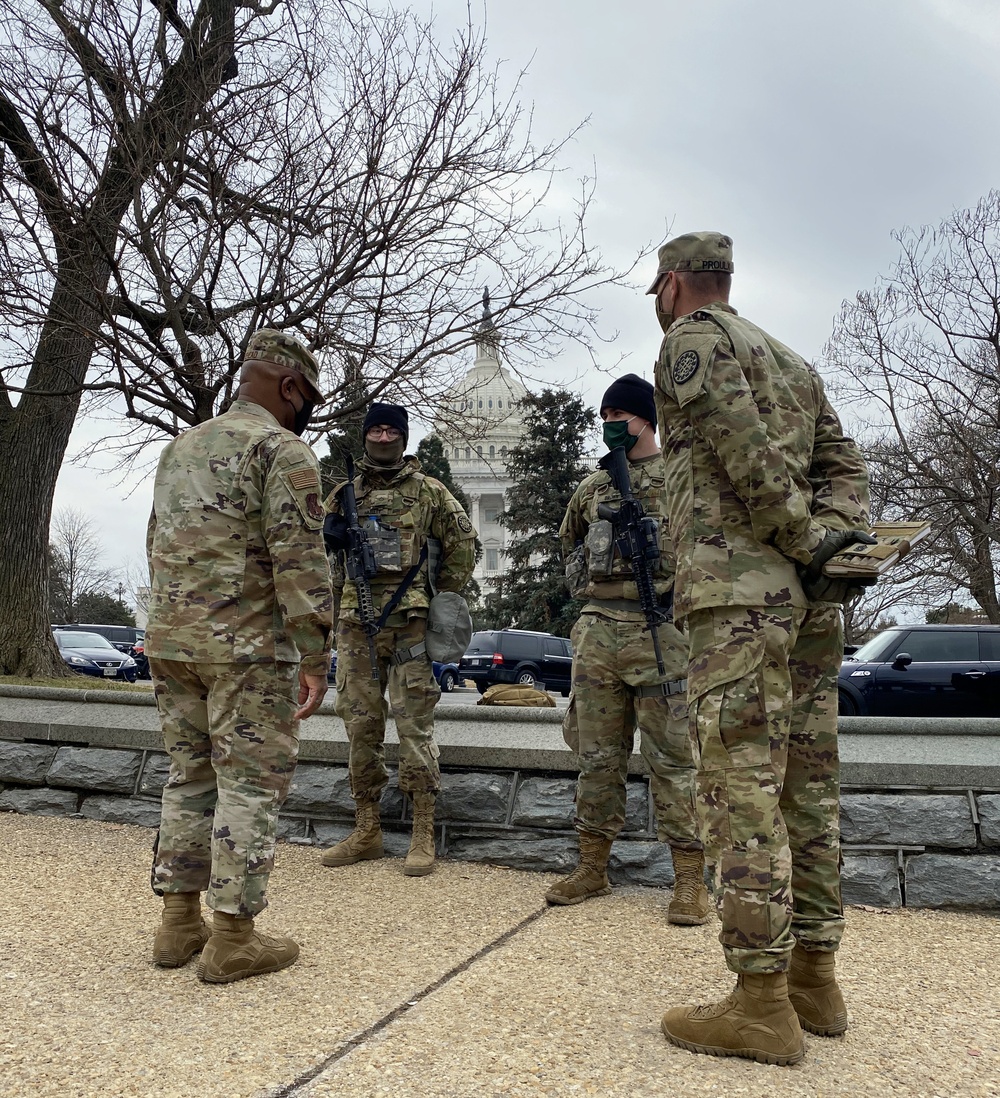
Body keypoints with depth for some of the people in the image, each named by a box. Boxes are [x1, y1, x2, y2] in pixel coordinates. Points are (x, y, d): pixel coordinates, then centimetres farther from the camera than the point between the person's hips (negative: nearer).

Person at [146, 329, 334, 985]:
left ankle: (180, 922, 22)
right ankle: (233, 939, 6)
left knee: (189, 780, 15)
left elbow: (159, 547, 21)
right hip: (247, 648, -8)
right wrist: (315, 655, -14)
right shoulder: (283, 449, -9)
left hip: (171, 644, 8)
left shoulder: (181, 449, 17)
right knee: (250, 786, 0)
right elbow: (299, 559, -16)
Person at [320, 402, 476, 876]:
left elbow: (462, 545, 8)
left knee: (414, 725, -4)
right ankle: (366, 832, 18)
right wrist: (331, 535, -2)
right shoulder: (343, 495, 15)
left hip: (411, 623, -4)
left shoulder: (429, 491, 5)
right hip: (355, 624, 4)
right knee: (360, 725, 7)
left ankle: (423, 835, 5)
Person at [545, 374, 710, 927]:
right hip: (596, 630, 5)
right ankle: (593, 867, 22)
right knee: (597, 755, 10)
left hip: (659, 630, -5)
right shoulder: (592, 487, 17)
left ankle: (690, 879, 7)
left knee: (673, 759, -1)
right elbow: (569, 542, 31)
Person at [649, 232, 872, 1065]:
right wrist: (835, 538, 3)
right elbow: (844, 463, 18)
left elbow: (745, 451, -14)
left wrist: (806, 542, -9)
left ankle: (762, 1002, -6)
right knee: (806, 782, 9)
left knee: (742, 782, -9)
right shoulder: (793, 360, 26)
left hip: (739, 586, -8)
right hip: (813, 600, 9)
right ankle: (814, 976, 17)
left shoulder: (694, 337, 1)